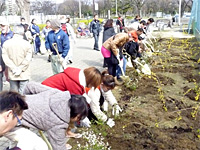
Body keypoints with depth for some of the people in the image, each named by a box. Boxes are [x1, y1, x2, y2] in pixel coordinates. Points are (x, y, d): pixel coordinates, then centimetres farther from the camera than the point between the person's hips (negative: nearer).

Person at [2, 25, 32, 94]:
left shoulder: (6, 43, -2)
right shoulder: (27, 44, -9)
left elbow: (5, 57, -6)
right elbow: (28, 58, -13)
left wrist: (13, 68, -7)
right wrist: (20, 69, -8)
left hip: (12, 74, 2)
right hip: (24, 74, -2)